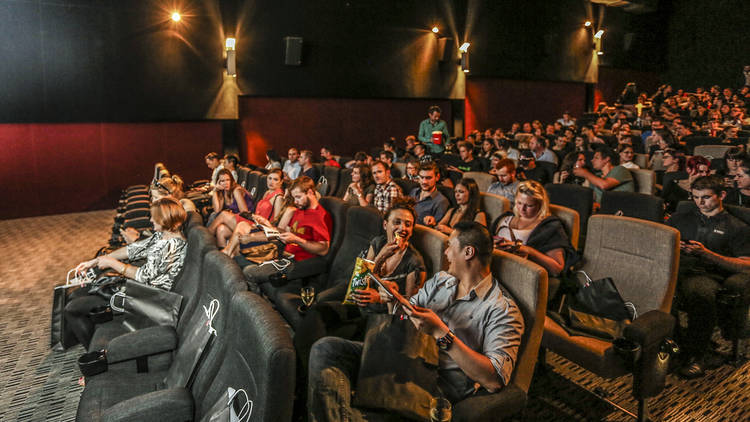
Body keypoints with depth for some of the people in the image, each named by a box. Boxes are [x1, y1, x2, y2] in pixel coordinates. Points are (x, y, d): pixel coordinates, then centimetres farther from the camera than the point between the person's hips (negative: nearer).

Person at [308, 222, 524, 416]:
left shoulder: (503, 310, -5)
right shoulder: (440, 279, 17)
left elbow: (494, 380, -16)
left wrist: (440, 333, -19)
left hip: (442, 380, -7)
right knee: (325, 348, -18)